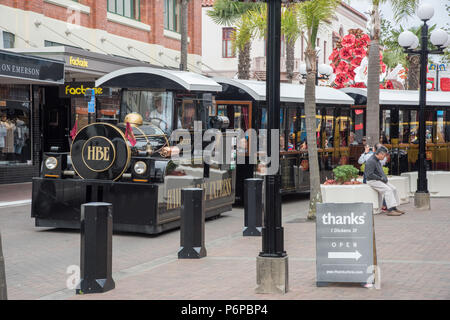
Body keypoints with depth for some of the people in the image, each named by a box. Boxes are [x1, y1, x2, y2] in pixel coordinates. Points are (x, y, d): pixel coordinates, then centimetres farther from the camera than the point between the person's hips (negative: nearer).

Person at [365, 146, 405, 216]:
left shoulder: (377, 160, 14)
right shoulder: (371, 161, -19)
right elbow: (370, 175, -25)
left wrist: (384, 178, 7)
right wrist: (381, 178, -18)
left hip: (379, 180, 10)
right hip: (373, 181, -10)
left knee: (393, 189, 0)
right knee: (388, 190, -25)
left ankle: (394, 208, 4)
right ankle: (390, 210, -27)